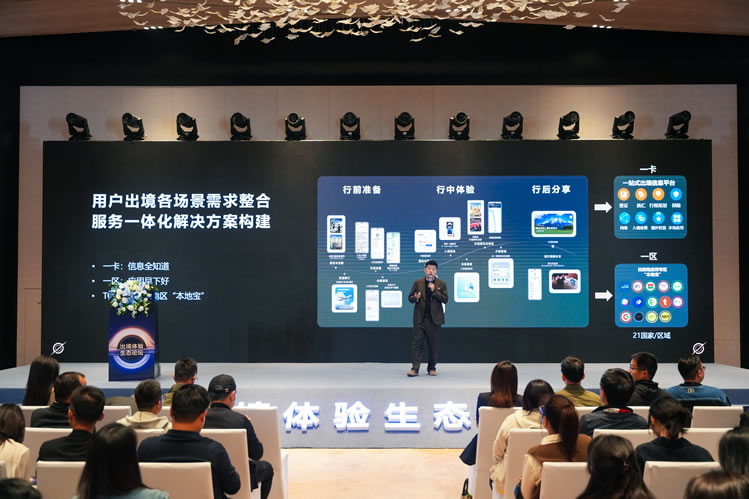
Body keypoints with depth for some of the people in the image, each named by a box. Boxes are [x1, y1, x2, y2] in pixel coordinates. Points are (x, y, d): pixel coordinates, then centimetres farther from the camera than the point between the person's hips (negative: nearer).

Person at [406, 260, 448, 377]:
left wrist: (434, 291, -14)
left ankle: (432, 368, 15)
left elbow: (445, 299, -4)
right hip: (420, 318, 0)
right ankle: (414, 368, -5)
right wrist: (415, 297, -14)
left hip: (434, 318, 0)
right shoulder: (417, 282, 8)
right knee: (417, 343, -5)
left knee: (434, 344, 5)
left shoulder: (441, 284, 5)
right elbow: (410, 298, 9)